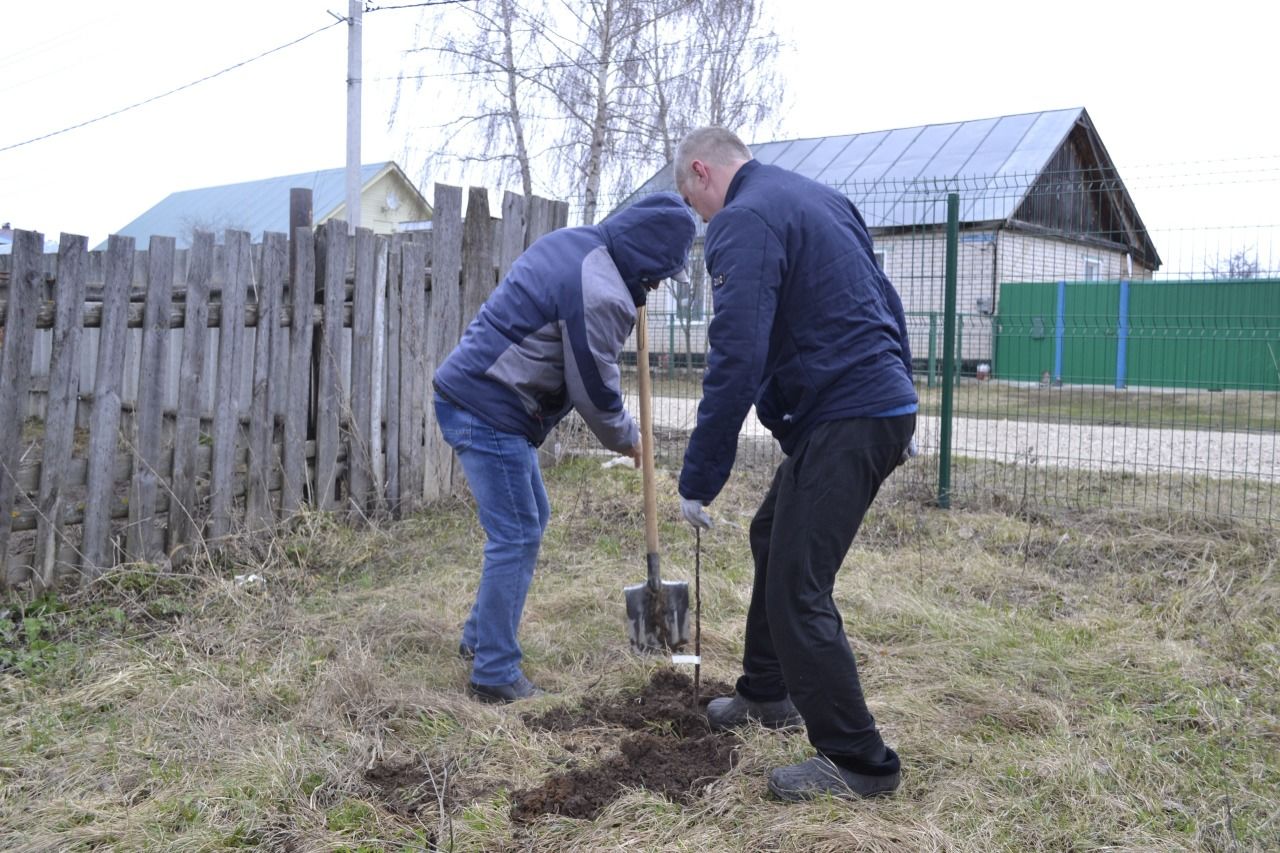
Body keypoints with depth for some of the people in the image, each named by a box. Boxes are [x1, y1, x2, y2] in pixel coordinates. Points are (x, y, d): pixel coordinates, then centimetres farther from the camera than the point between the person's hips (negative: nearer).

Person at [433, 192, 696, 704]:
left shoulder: (570, 242, 11)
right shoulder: (602, 296, -19)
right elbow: (593, 391, -11)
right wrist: (626, 439, 7)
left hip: (465, 390, 10)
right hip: (489, 414, -10)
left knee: (530, 521, 19)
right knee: (516, 536, -4)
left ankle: (479, 638, 30)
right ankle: (495, 676, 5)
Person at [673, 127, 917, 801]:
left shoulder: (743, 221, -12)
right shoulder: (821, 197, 17)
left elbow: (735, 360, -21)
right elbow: (885, 301, 22)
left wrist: (699, 479, -17)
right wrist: (900, 408, 27)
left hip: (843, 422, -10)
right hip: (886, 403, 10)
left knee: (798, 591, -5)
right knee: (772, 540, 23)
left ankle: (857, 762, 5)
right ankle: (767, 694, 38)